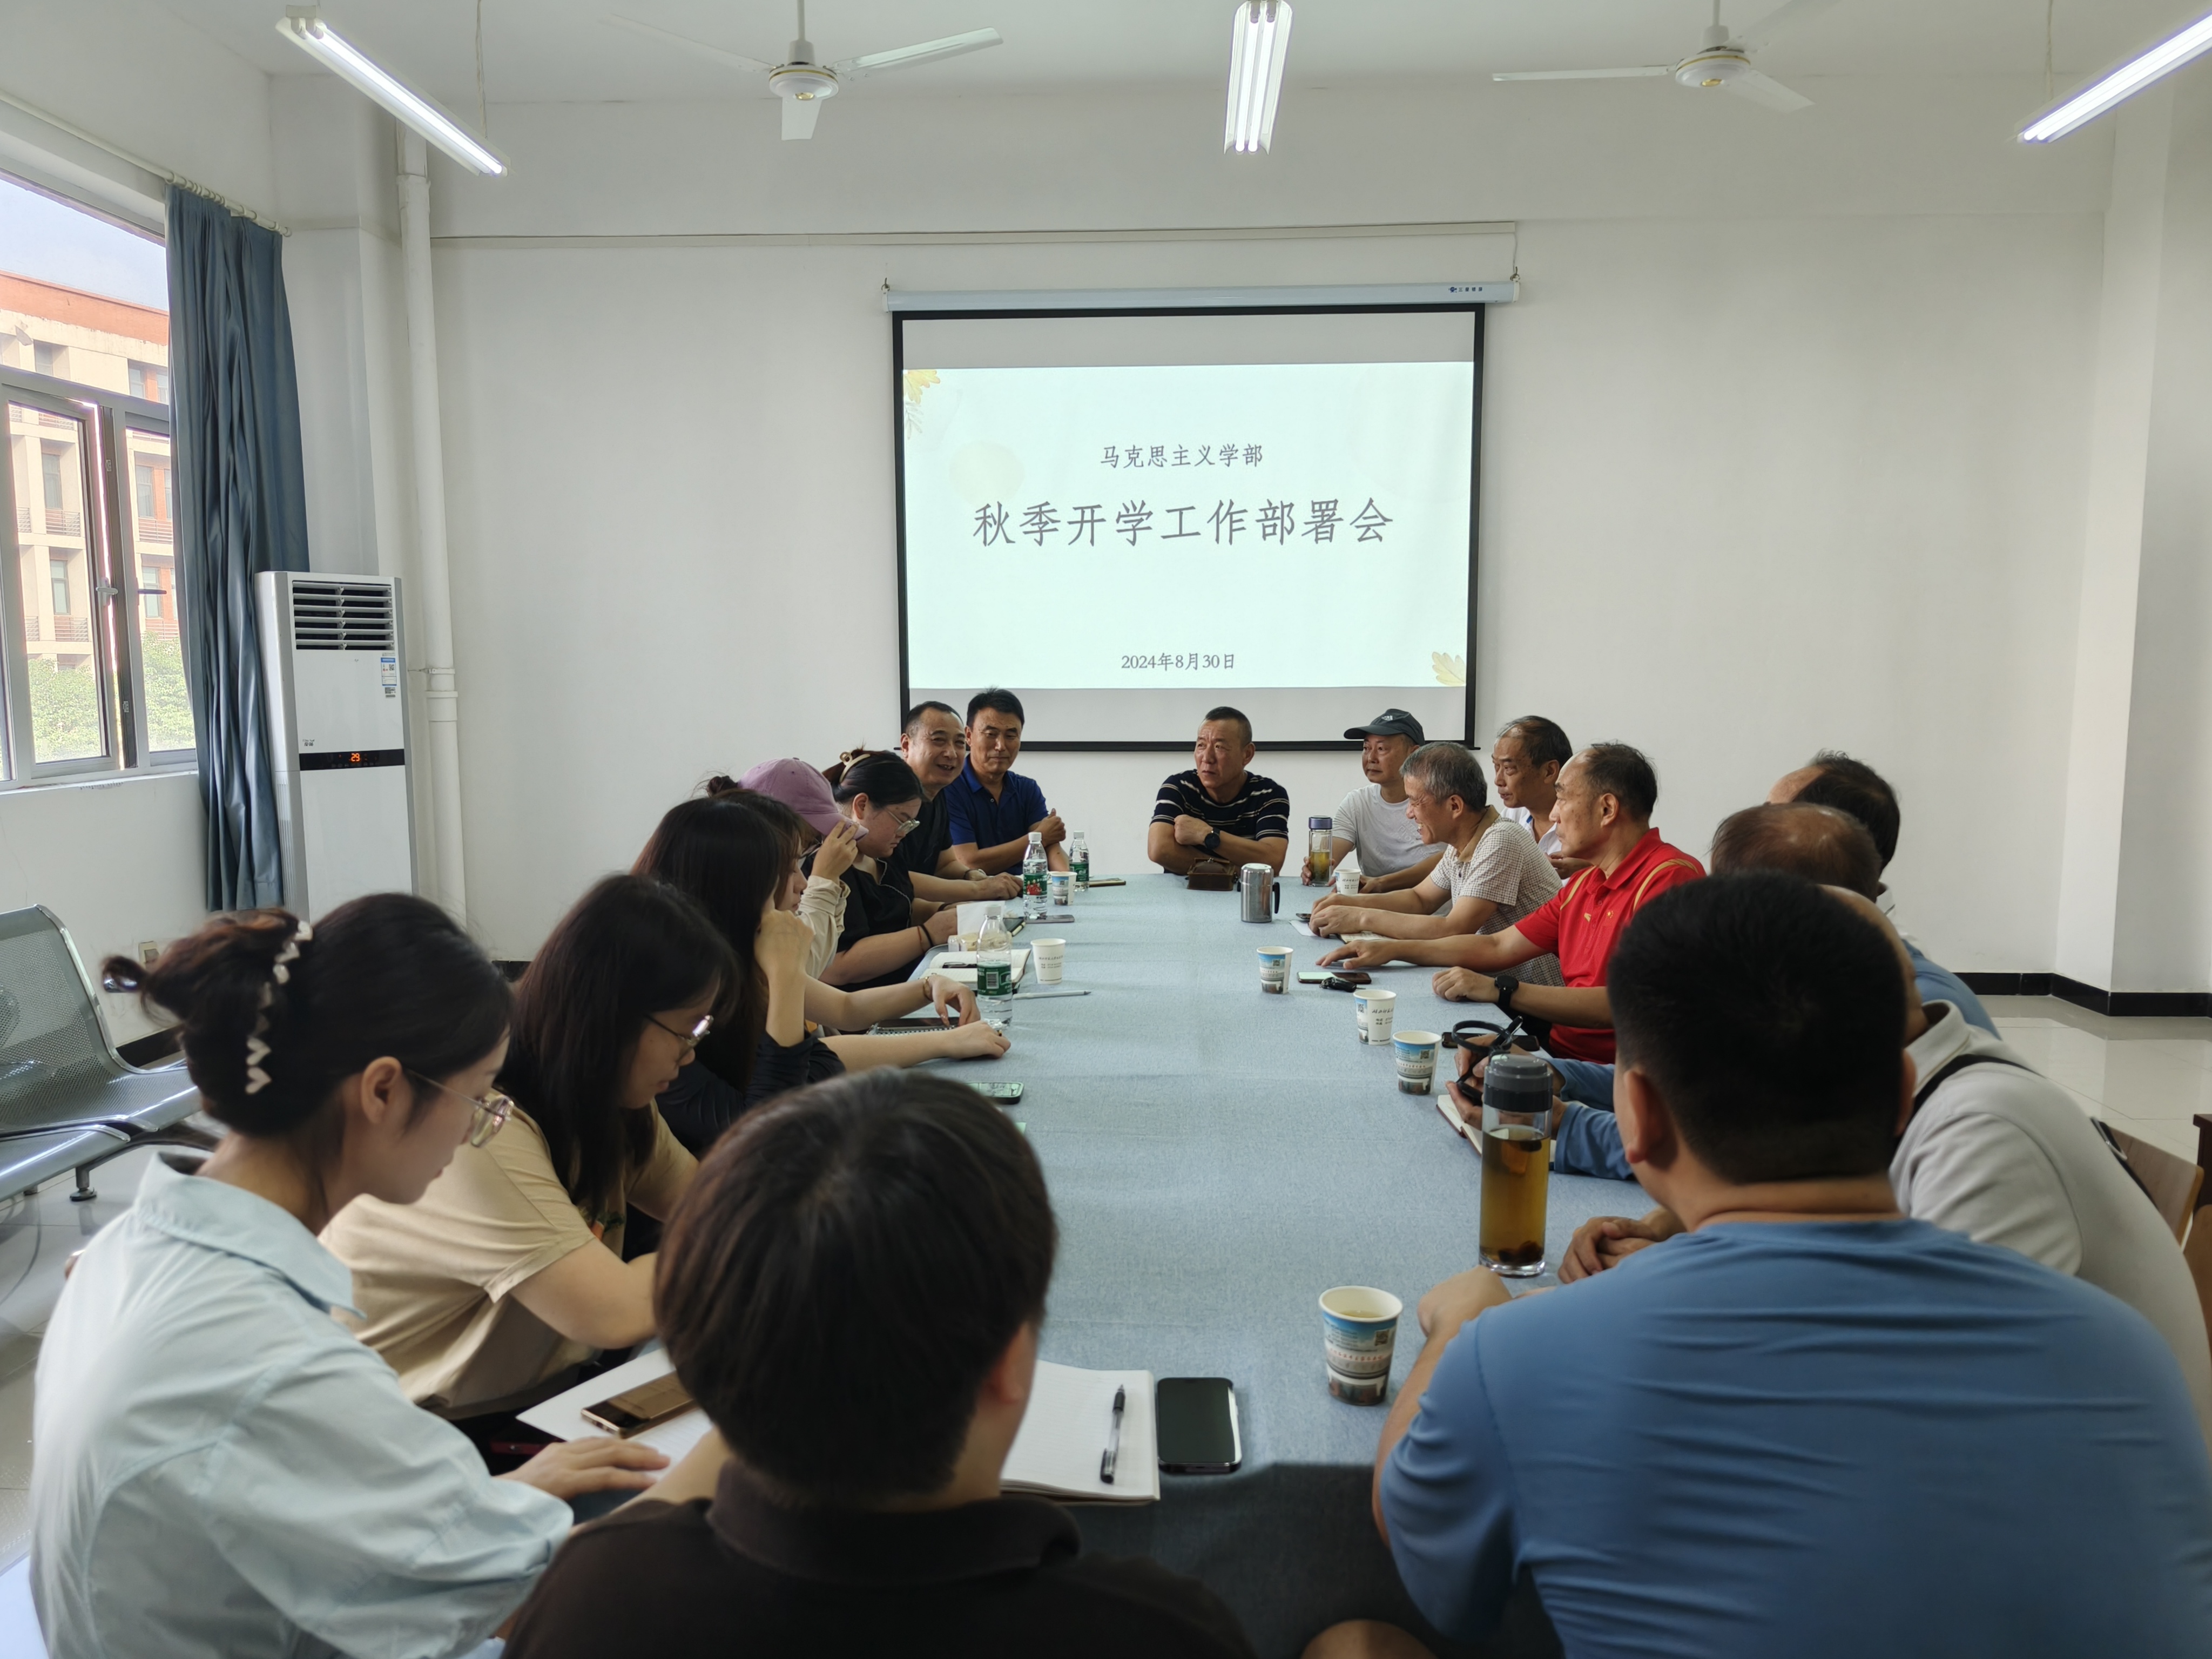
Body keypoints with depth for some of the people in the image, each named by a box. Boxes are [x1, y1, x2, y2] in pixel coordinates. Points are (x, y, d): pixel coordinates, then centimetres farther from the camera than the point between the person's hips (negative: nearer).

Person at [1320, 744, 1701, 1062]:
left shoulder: (1669, 879, -17)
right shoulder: (1584, 883, 16)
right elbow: (1498, 947, 21)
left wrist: (1501, 989, -23)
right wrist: (1393, 949, 14)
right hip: (1561, 1052, 9)